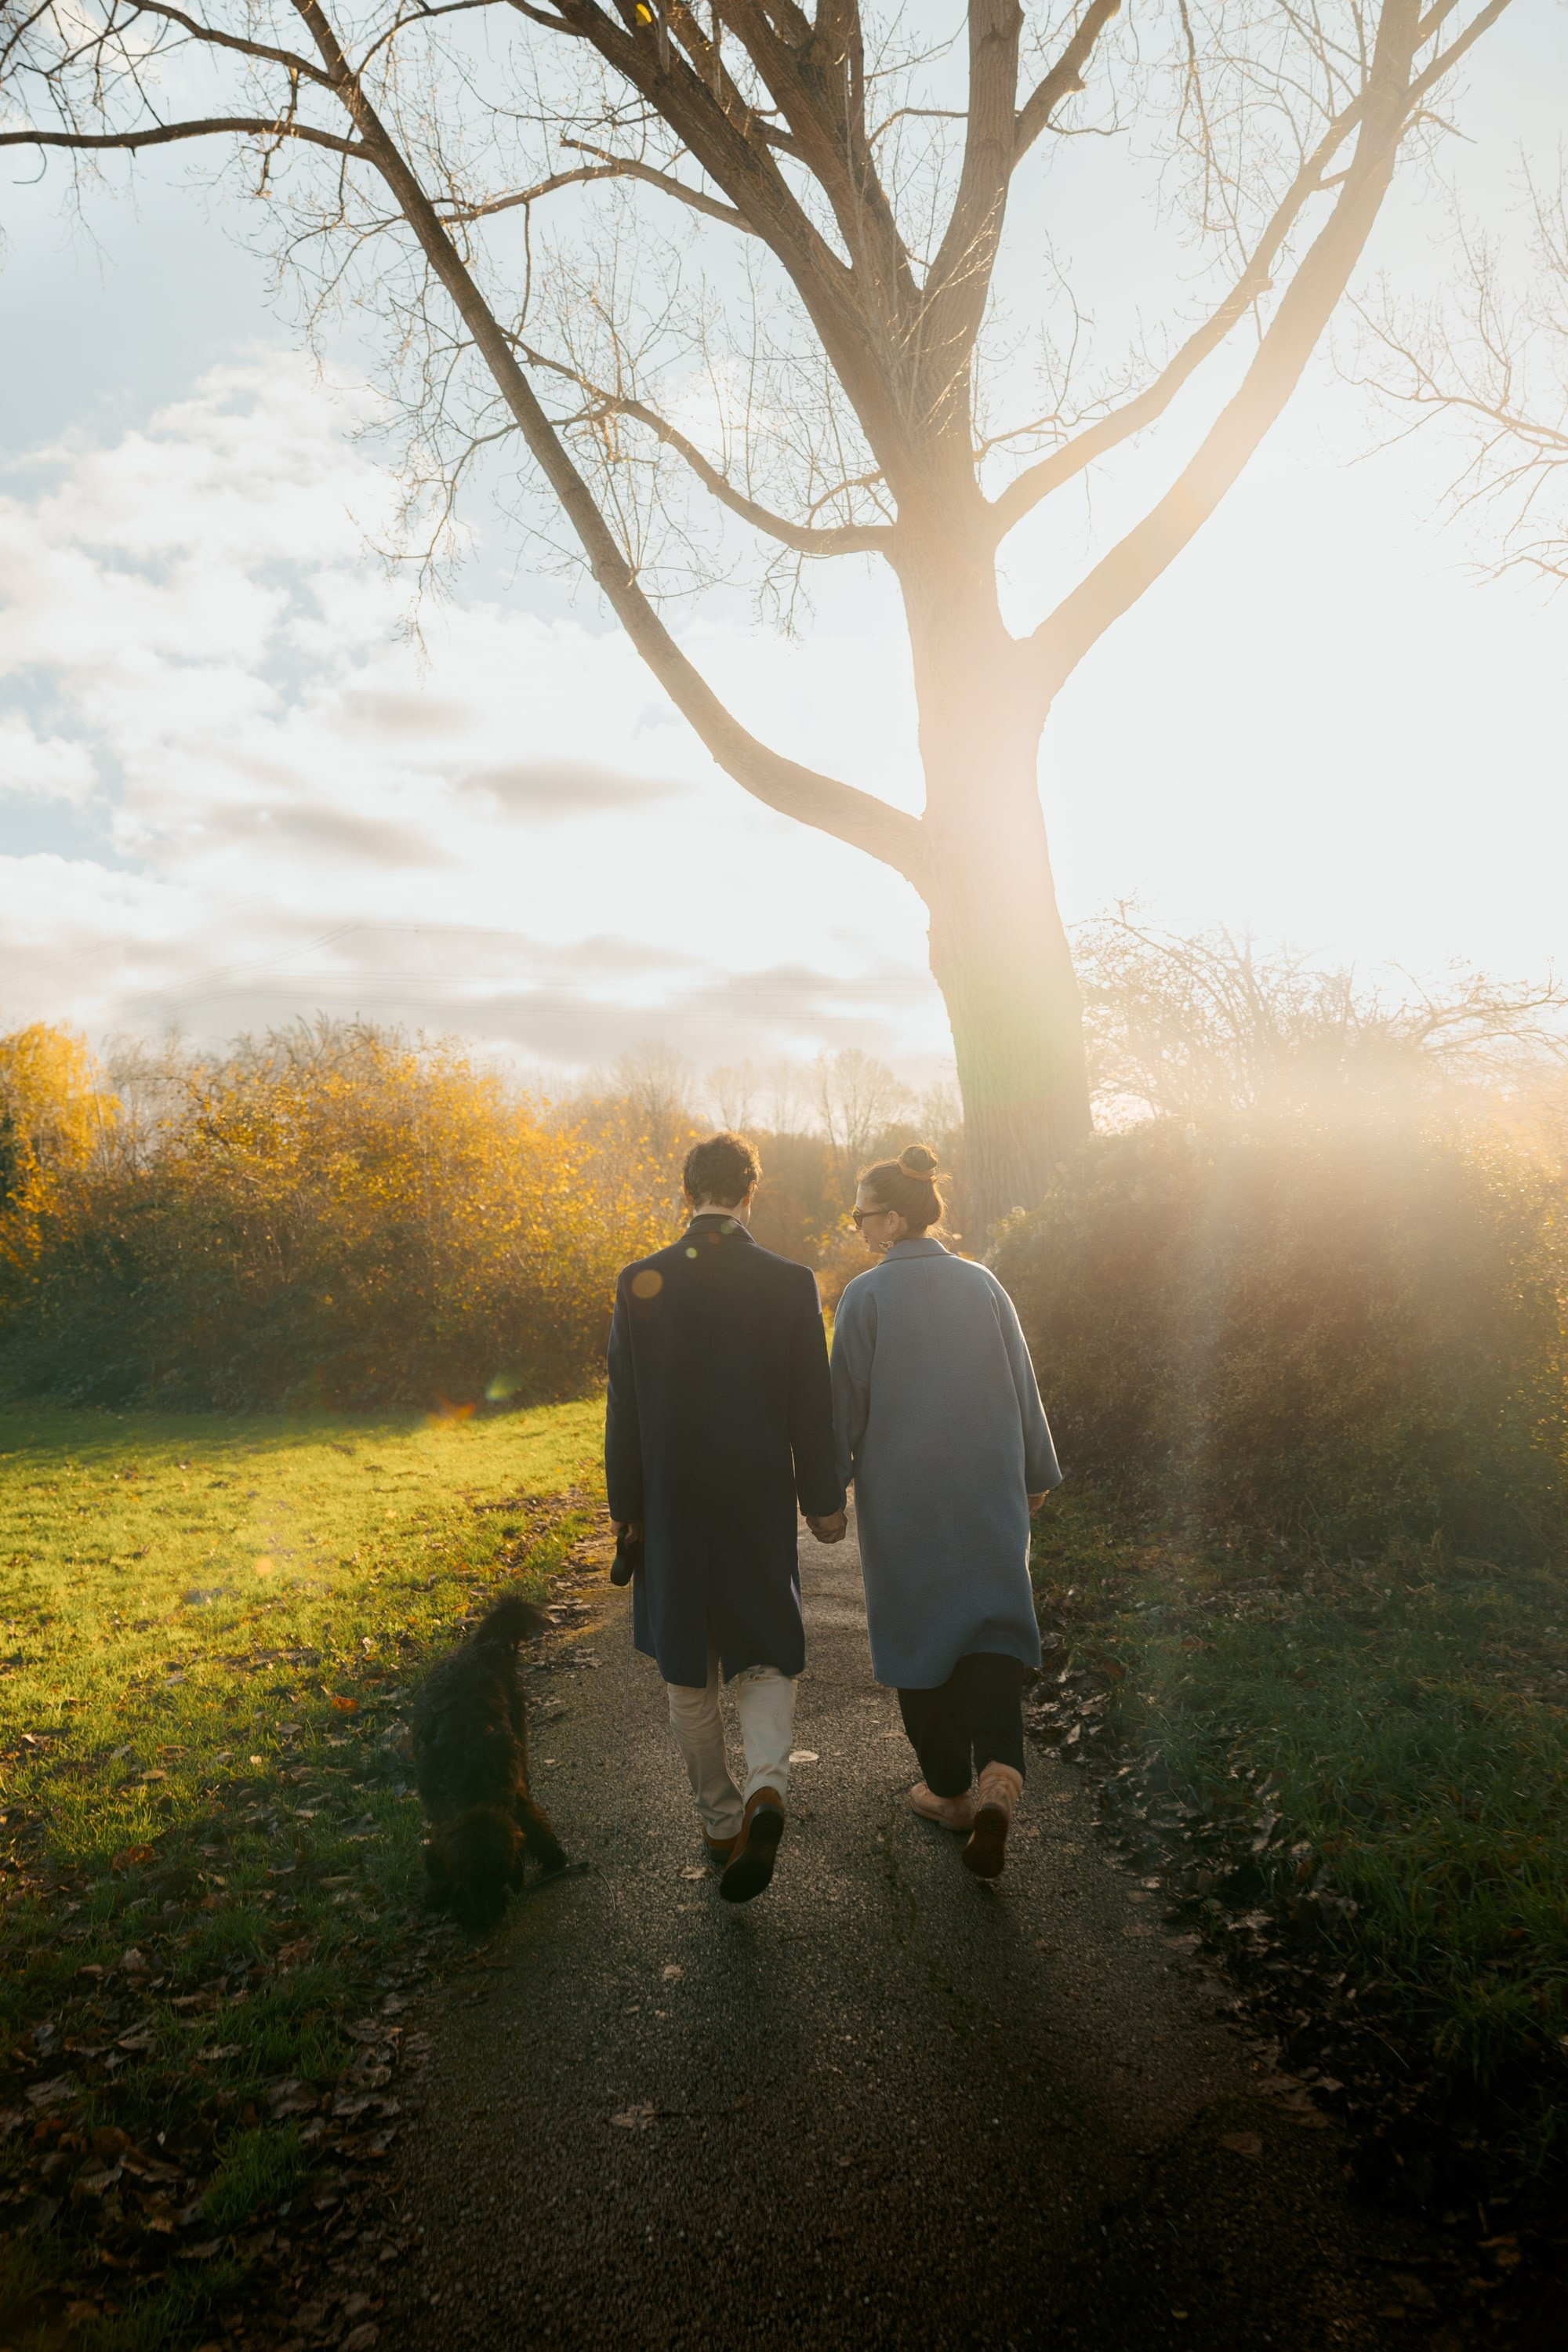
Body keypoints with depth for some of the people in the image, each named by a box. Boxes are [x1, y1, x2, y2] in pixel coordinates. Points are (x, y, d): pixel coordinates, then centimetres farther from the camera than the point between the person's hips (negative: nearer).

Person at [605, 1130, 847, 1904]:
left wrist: (626, 1508, 6)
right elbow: (812, 1406, -5)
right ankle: (765, 1788, -11)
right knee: (766, 1657, 14)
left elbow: (624, 1410, -3)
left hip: (673, 1506, 1)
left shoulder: (640, 1283, -6)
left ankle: (720, 1820, 26)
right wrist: (824, 1499, 5)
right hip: (761, 1505, 0)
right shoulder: (790, 1283, -8)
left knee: (689, 1672, 16)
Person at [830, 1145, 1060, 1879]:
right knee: (989, 1623, 7)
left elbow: (847, 1401, -7)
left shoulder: (865, 1295, -10)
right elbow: (1021, 1383, 5)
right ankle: (999, 1779, -14)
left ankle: (949, 1789, 24)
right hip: (986, 1487, 2)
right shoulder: (983, 1284, 0)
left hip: (902, 1495, -2)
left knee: (920, 1628, 12)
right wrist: (1037, 1473, 16)